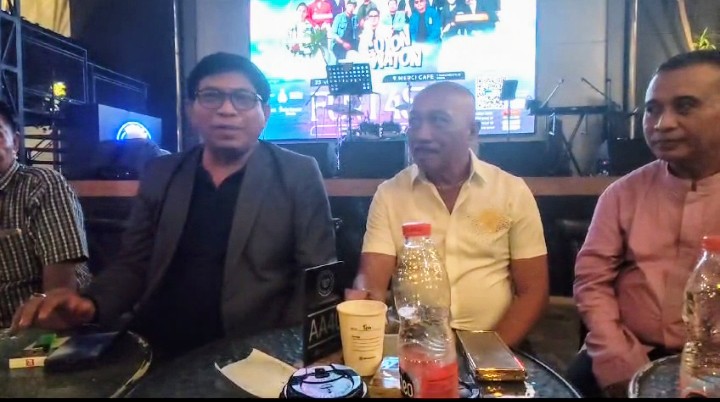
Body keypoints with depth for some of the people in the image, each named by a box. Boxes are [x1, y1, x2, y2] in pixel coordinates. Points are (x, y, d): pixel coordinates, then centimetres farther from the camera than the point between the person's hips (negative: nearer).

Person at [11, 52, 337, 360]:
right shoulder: (160, 174, 9)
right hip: (153, 349, 4)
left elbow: (319, 277, -4)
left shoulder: (297, 174, -2)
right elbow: (133, 264, 12)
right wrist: (91, 304, -8)